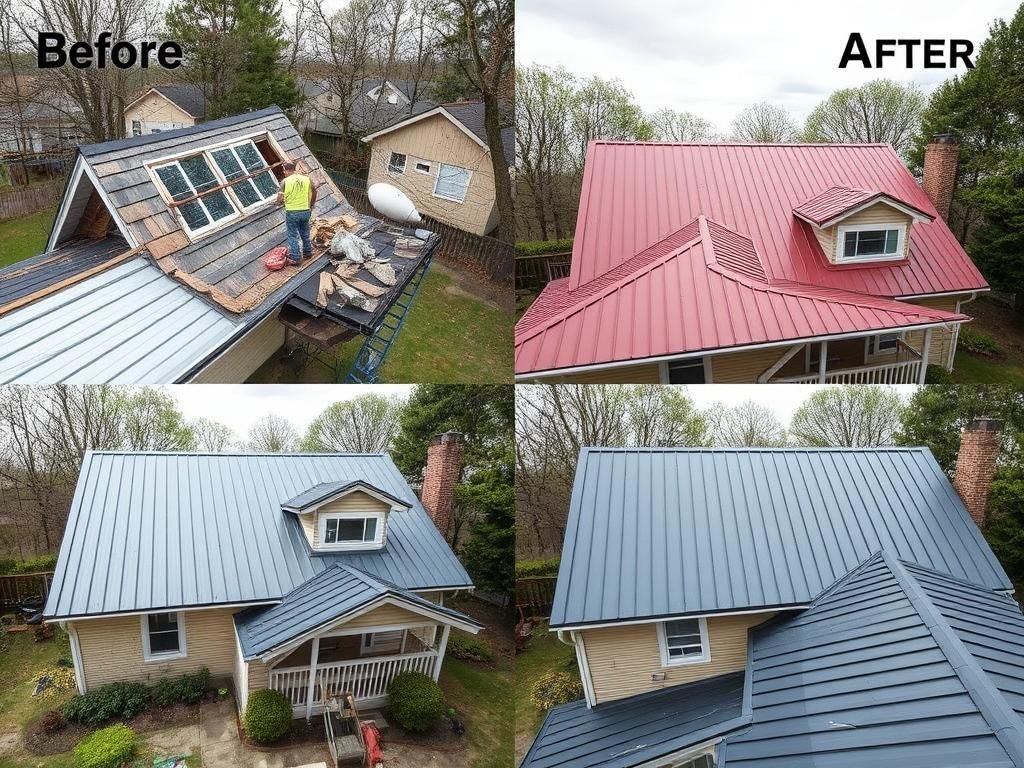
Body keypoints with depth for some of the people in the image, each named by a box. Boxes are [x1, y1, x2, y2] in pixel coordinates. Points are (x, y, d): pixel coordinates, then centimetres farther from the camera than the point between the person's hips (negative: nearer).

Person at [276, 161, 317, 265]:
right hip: (305, 211, 3)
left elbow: (280, 200, -11)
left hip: (292, 212, -3)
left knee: (293, 235, 9)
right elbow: (314, 195, 6)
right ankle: (308, 252, 34)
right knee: (305, 234, 21)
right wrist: (310, 206, 21)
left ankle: (296, 258, 11)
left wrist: (279, 201, 13)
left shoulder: (285, 182, -13)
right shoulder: (307, 179, -4)